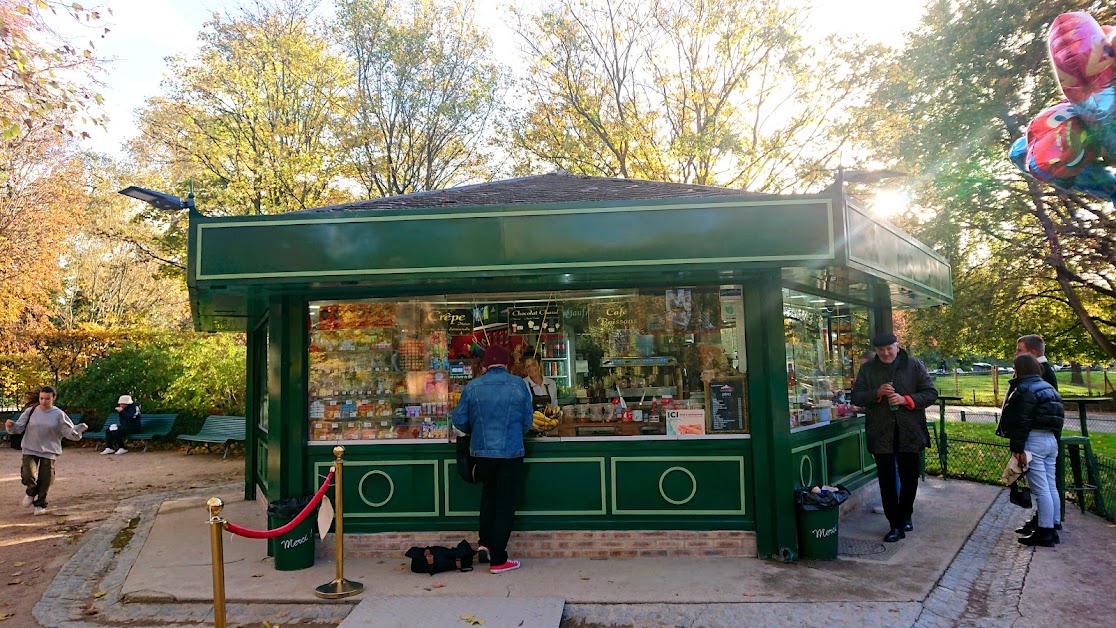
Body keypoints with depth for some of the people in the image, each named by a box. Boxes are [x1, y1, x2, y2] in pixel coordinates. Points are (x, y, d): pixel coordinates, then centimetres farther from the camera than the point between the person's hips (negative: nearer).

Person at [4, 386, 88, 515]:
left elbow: (69, 432, -5)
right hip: (30, 451, 0)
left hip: (49, 452, 0)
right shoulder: (30, 412, 2)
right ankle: (31, 493, 19)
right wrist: (11, 426, -15)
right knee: (28, 477, -16)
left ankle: (40, 504, 26)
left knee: (45, 481, 2)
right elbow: (18, 428, 6)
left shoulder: (59, 415, -2)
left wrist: (79, 429, -24)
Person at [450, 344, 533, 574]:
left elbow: (459, 419, 1)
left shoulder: (472, 386, -3)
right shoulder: (518, 385, -6)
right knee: (505, 504, 6)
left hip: (481, 451, 3)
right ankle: (498, 559, 10)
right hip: (511, 452, -2)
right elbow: (527, 420, 1)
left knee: (488, 496, 25)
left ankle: (485, 544, 22)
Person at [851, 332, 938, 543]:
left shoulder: (914, 366, -1)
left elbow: (931, 394, -2)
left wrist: (906, 399, -17)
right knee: (886, 480, 2)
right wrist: (877, 393, -17)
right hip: (881, 434, 0)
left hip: (909, 432, 0)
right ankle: (895, 525, 10)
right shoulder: (867, 369, 2)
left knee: (909, 477, 14)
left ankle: (905, 516, 36)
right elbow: (856, 397, 1)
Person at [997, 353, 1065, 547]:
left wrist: (1017, 448, -15)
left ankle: (1045, 533, 0)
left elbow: (1022, 423, -18)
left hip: (1034, 442, -9)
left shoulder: (1025, 391, -14)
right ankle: (1052, 528, 21)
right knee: (1051, 487, 13)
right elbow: (1058, 417, 18)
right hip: (1051, 440, 9)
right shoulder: (1048, 388, 14)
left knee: (1041, 489, -5)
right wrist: (1055, 439, 23)